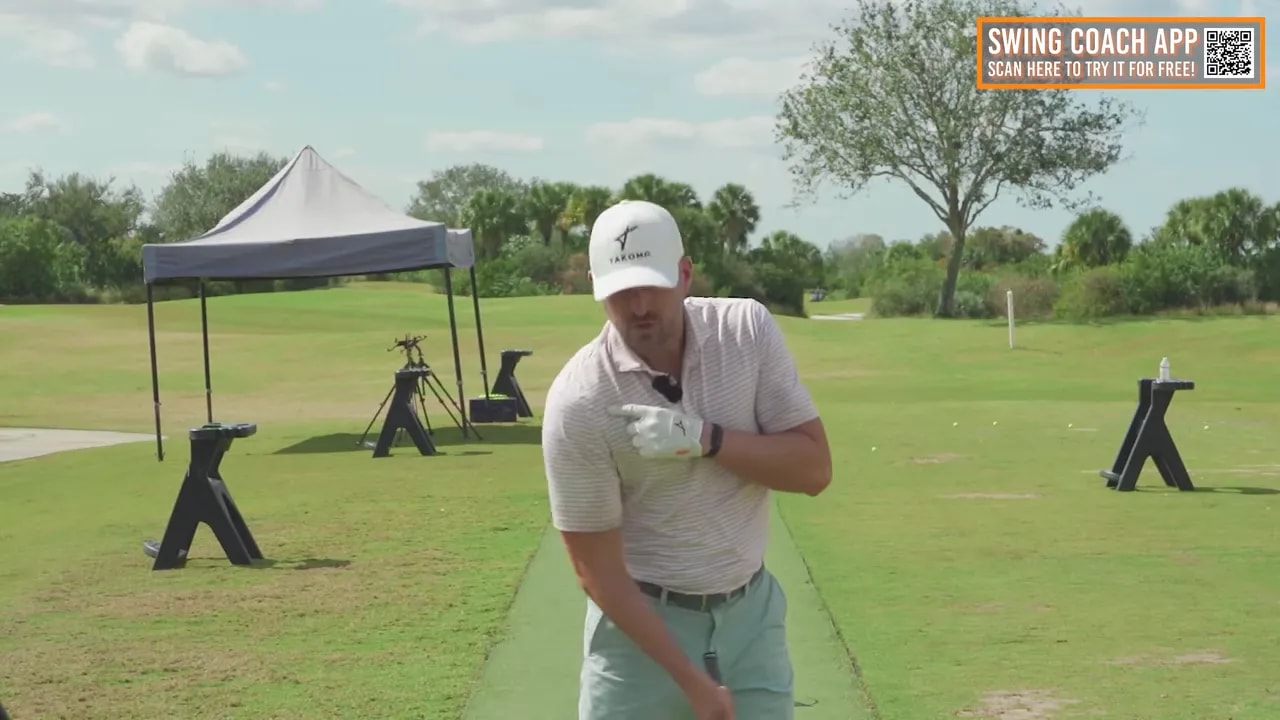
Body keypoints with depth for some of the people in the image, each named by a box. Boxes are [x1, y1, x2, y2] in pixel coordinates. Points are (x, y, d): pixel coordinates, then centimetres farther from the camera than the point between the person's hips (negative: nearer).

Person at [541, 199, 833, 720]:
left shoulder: (748, 329, -9)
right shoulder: (578, 402, -19)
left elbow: (814, 467, -9)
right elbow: (597, 569, -15)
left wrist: (706, 439, -25)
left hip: (751, 612, 3)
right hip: (641, 622, -3)